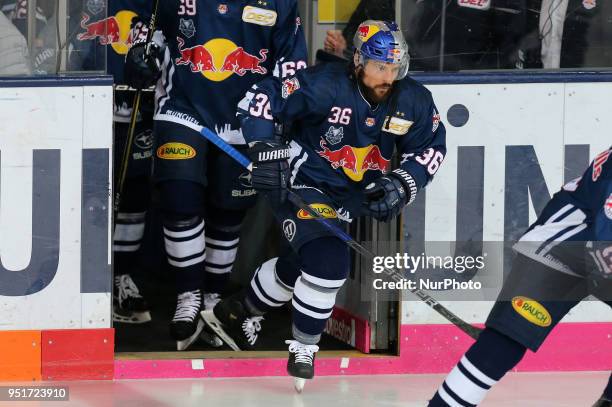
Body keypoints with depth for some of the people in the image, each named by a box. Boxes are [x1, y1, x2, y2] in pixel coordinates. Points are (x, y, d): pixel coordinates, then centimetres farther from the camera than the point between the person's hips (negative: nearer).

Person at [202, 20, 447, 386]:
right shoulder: (326, 87, -27)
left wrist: (402, 184, -14)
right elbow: (261, 99, -23)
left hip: (351, 196, 7)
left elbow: (431, 147, 1)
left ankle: (237, 312, 46)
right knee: (328, 261, -25)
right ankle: (303, 350, -6)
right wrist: (265, 150, -32)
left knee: (303, 266, 21)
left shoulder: (412, 101, -12)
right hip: (304, 183, -7)